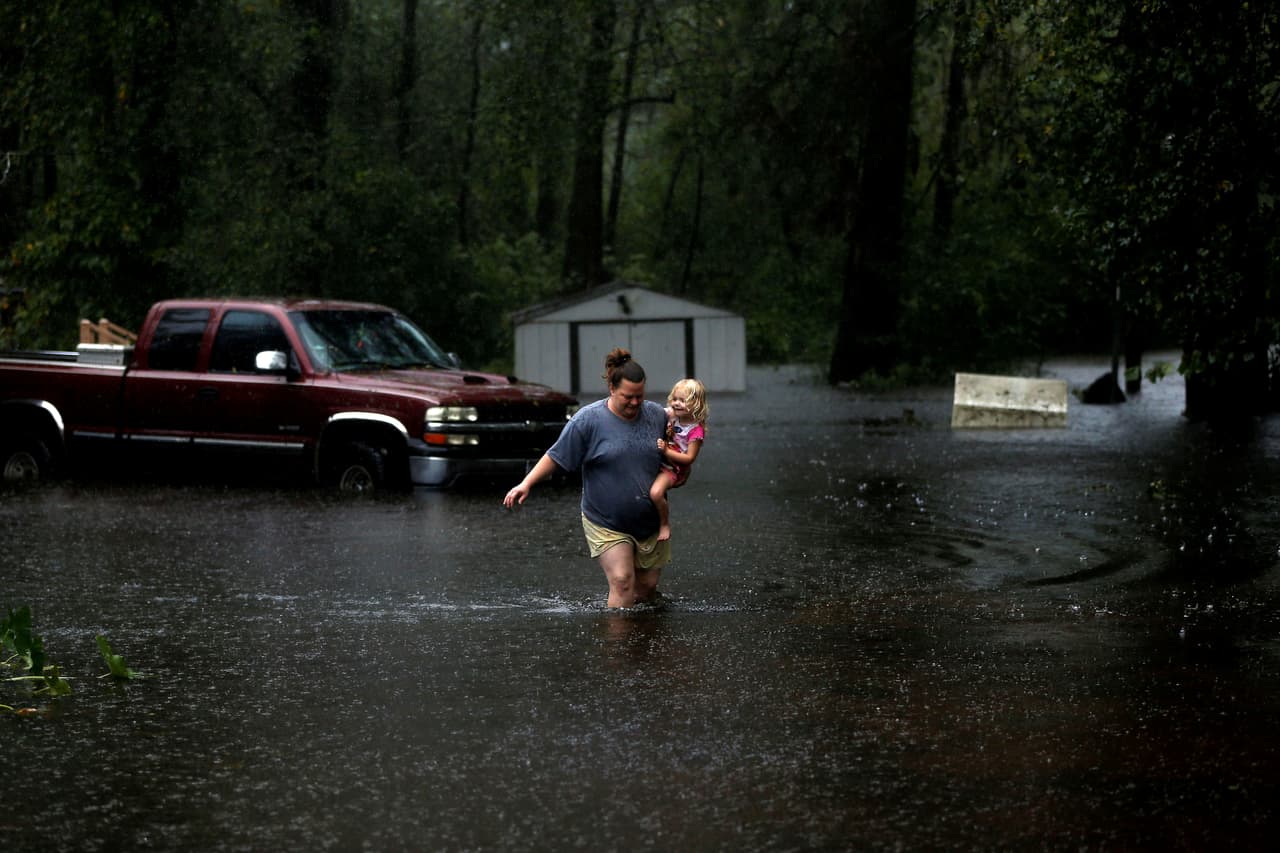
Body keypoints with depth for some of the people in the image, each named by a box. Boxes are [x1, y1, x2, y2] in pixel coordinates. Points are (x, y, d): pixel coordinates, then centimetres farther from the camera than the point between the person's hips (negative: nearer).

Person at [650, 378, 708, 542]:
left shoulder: (696, 430, -19)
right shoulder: (670, 415, -2)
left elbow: (689, 458, -20)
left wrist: (666, 451, -28)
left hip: (674, 469, -8)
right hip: (659, 462, 8)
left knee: (655, 493, -29)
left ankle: (665, 525, -5)